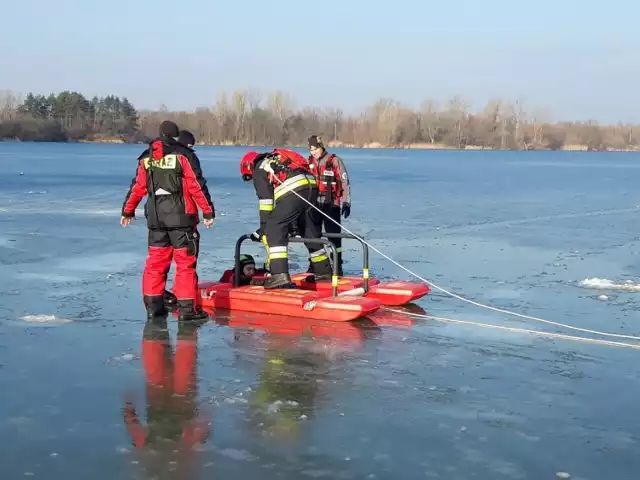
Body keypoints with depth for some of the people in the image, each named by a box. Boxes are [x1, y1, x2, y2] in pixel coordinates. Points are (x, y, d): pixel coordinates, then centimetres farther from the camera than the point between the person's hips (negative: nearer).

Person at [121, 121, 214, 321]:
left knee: (156, 260, 14)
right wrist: (208, 212, -6)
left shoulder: (146, 158, 9)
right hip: (181, 216, -5)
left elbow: (137, 187, 14)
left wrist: (127, 211, 25)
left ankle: (153, 305, 15)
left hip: (155, 216, 5)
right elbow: (197, 186, -10)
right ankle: (187, 308, -1)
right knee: (185, 262, 0)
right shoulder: (184, 155, -6)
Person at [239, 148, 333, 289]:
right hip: (311, 187, 8)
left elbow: (266, 199, 4)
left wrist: (264, 225, 8)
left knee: (274, 230, -4)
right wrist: (294, 221, 35)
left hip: (293, 192, -8)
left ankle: (279, 275, -16)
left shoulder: (259, 169, 13)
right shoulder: (275, 159, 37)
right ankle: (324, 271, 34)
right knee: (311, 231, 22)